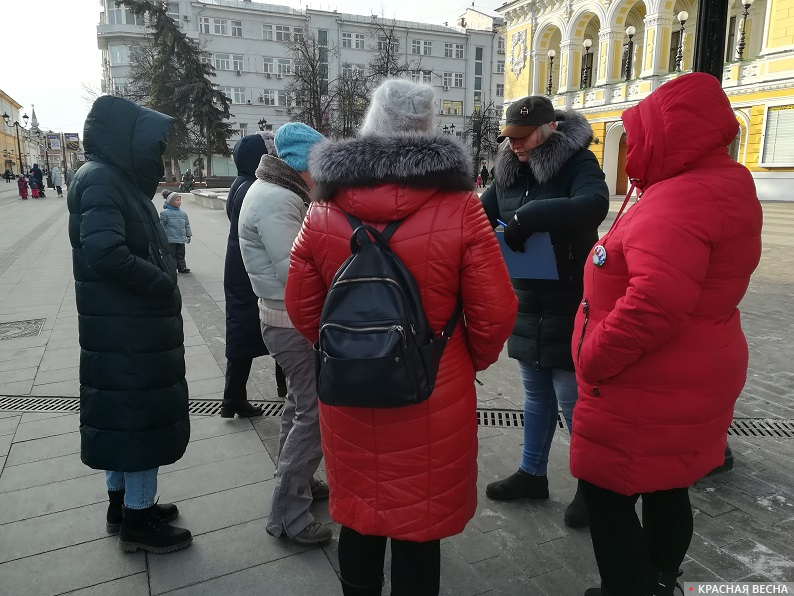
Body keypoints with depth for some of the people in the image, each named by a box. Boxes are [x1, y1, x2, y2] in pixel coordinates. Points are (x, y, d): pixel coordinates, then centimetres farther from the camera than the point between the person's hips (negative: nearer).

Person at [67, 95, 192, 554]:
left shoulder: (119, 180, 14)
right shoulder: (99, 180, -15)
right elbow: (106, 254, -27)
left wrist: (162, 284, 2)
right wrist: (164, 284, -16)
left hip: (135, 326, 10)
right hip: (127, 330, -10)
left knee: (125, 412, 18)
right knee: (142, 415, 1)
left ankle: (124, 503, 34)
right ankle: (137, 520, 16)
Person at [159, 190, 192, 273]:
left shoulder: (183, 213, 9)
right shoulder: (165, 213, -7)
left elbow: (187, 225, 17)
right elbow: (161, 225, -5)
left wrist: (188, 235, 18)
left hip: (181, 239, 5)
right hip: (170, 239, -5)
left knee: (181, 254, 13)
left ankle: (182, 267, 22)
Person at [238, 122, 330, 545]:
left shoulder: (281, 193, 12)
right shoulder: (276, 201, -21)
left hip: (291, 319, 11)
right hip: (296, 323, -11)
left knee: (300, 404, 22)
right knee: (317, 413, -6)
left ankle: (295, 482, 39)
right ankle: (287, 514, 5)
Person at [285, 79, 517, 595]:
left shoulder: (324, 210, -5)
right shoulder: (460, 208, -13)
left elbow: (302, 308, 2)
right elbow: (495, 314, -11)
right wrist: (469, 361, 9)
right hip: (434, 401, -2)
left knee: (358, 515, 23)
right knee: (420, 524, 16)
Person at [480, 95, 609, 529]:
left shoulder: (578, 164, -12)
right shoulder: (510, 173, 8)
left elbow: (593, 205, -32)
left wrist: (528, 217, -35)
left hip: (569, 307, -7)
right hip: (527, 303, 7)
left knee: (573, 401, 3)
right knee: (536, 395, 19)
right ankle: (532, 473, 35)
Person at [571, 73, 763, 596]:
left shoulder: (679, 200, -24)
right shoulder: (721, 189, 10)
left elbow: (654, 306, -35)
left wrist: (592, 361, -21)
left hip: (646, 392, -10)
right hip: (680, 383, 10)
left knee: (608, 494, 5)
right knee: (666, 489, 23)